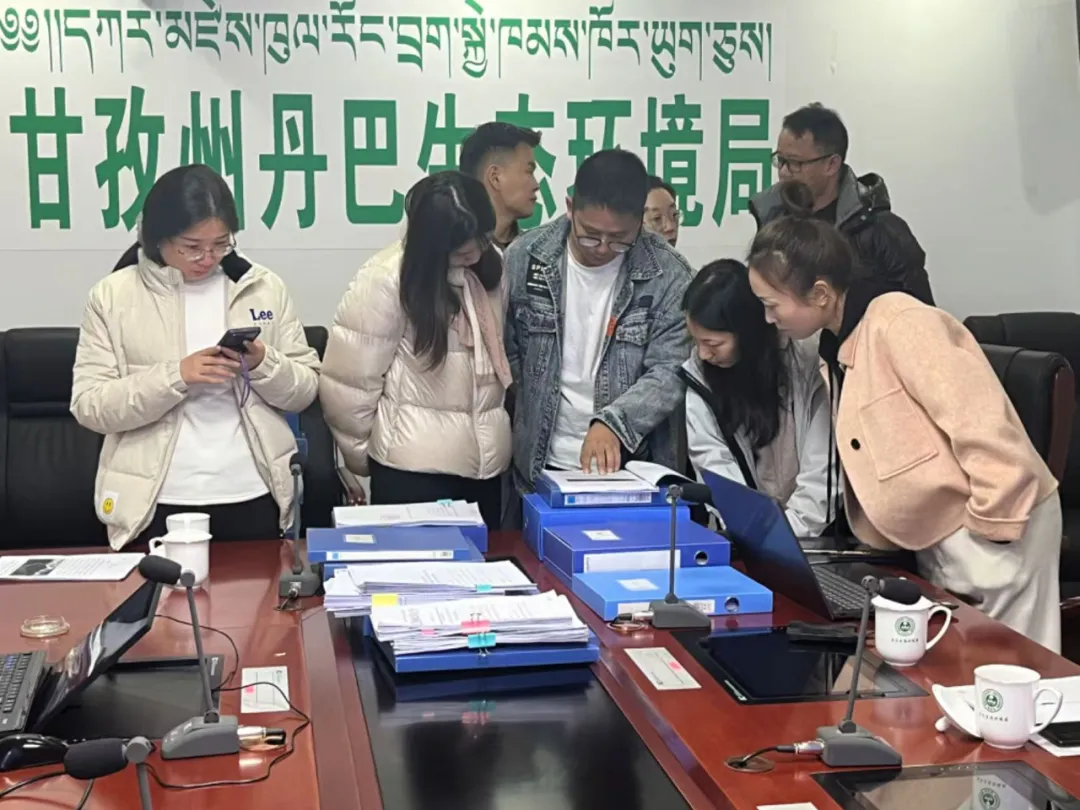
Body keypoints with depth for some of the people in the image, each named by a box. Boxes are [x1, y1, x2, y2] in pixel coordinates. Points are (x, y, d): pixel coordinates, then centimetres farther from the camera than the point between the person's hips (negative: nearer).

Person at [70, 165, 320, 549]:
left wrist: (263, 365, -16)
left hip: (253, 497, 2)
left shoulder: (264, 287, 3)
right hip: (157, 503, -2)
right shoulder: (112, 295, -2)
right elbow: (89, 406, -8)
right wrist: (175, 376, -21)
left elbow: (305, 390, 5)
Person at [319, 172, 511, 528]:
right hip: (414, 468, -6)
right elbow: (348, 383, -11)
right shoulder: (385, 279, -15)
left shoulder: (491, 267, 4)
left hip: (486, 462, 6)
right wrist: (363, 455, 1)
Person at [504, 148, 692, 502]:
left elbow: (670, 373, -14)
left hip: (629, 469, -1)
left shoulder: (668, 275, -10)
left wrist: (612, 423, -29)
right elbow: (503, 356, 1)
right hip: (539, 466, 1)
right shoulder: (524, 257, -5)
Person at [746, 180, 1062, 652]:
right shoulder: (838, 347, 10)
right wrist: (876, 541, 11)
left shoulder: (899, 324, -19)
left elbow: (982, 424, -24)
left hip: (993, 533, -9)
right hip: (937, 541, 9)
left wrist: (993, 526, -19)